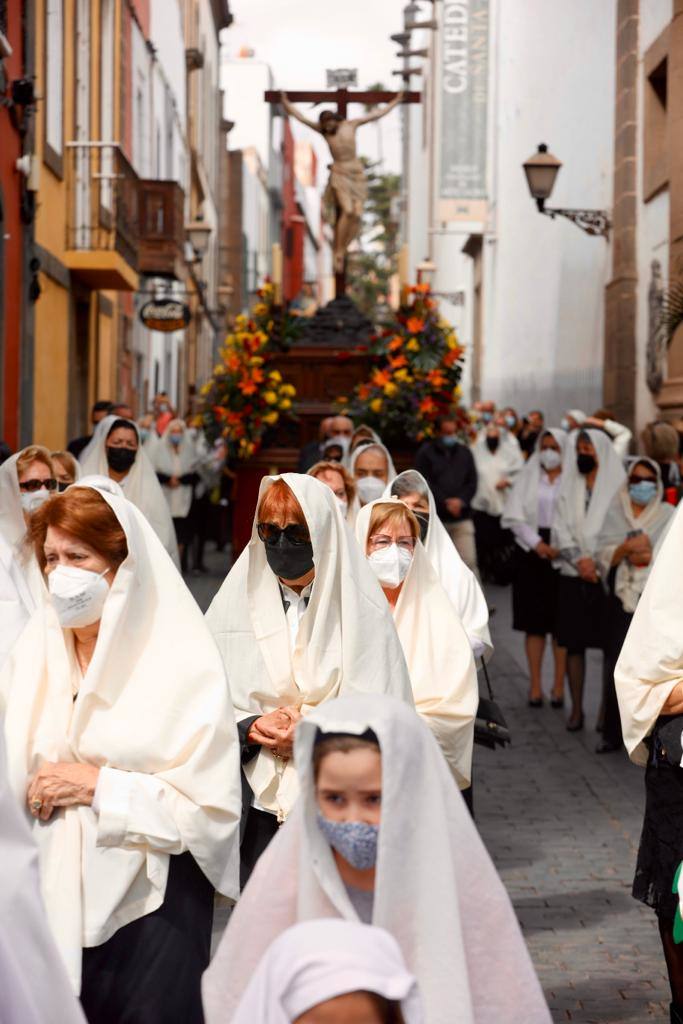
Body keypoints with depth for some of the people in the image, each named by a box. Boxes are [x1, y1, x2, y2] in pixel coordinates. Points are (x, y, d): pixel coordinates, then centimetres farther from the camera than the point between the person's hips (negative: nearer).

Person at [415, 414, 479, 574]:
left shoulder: (464, 452, 11)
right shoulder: (426, 452, 1)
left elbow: (472, 482, 9)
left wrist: (460, 500, -9)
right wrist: (445, 502, -12)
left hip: (462, 517, 2)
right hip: (435, 517, -2)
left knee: (468, 561, -7)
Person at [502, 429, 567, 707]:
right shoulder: (528, 478, 10)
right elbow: (515, 516, 3)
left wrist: (558, 547, -15)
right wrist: (536, 543, -9)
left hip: (564, 555, -2)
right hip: (531, 554, 2)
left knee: (561, 622, -1)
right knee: (534, 622, 2)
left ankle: (559, 685, 5)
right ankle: (535, 685, 7)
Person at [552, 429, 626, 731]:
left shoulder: (616, 487, 0)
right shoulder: (568, 488, 11)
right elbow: (560, 529, 3)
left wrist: (596, 561, -14)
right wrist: (579, 559, -11)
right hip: (573, 577, 3)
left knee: (610, 643, -3)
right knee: (574, 644, 3)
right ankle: (576, 710, 11)